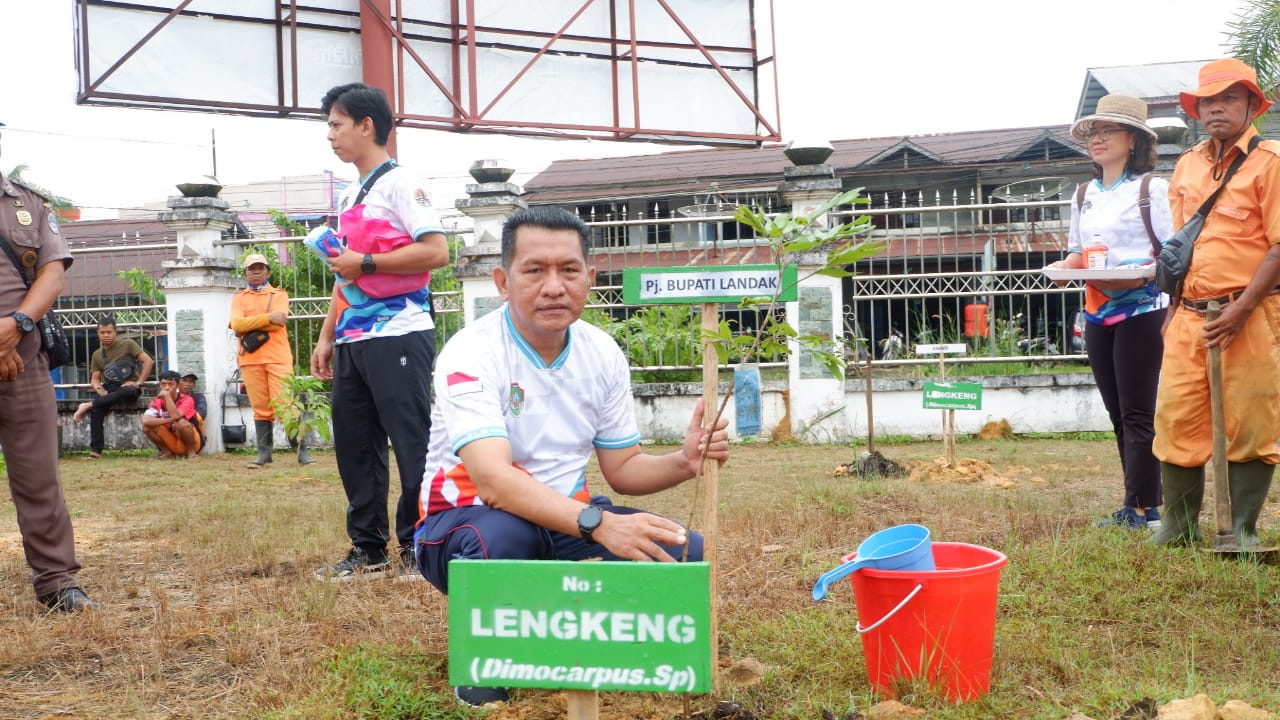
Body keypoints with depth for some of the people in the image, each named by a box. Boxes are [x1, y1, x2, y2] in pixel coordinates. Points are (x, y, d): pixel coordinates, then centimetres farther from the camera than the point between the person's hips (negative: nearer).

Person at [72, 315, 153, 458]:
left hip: (129, 387, -3)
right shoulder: (97, 354, 15)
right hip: (109, 388, 3)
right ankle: (95, 450, -32)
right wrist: (99, 389, -10)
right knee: (97, 409, -30)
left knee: (125, 392, -43)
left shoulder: (128, 344, 1)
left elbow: (148, 361, -6)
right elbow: (94, 378, 13)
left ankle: (88, 405, -35)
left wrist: (138, 382, -13)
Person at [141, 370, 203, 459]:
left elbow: (176, 417, -35)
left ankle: (191, 452, -10)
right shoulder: (157, 401, -5)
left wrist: (167, 395, -30)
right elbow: (145, 420, -22)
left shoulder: (187, 399, -16)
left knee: (181, 423, -34)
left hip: (192, 442, -4)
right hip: (171, 443, 4)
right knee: (147, 427, -17)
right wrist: (169, 420, -31)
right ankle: (168, 452, 1)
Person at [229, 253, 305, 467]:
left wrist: (248, 325, -5)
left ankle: (301, 450, -5)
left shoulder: (280, 295, 13)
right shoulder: (238, 298, 16)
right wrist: (267, 318, -11)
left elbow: (278, 322, -6)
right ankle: (264, 452, 5)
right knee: (260, 408, 2)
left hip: (278, 357, -2)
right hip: (250, 359, 2)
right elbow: (237, 324, -4)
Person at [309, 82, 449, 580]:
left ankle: (419, 548, 4)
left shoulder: (399, 184, -5)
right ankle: (368, 550, 18)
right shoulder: (350, 198, 20)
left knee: (412, 444, -5)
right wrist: (327, 338, 19)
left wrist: (365, 263, -15)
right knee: (354, 446, 9)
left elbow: (436, 251, -17)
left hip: (397, 335, -9)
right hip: (354, 341, 9)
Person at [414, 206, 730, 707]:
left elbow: (622, 469, 4)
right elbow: (493, 481, -34)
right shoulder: (471, 354, -21)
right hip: (469, 521, -5)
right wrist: (598, 524, -47)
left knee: (683, 553, -15)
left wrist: (682, 463, -18)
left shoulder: (603, 354, -2)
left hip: (566, 521, 5)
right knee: (505, 536, -39)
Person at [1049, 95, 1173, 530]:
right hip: (1097, 313, 7)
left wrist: (1140, 274, -24)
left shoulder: (1151, 188, -4)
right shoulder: (1084, 195, 14)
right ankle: (1141, 504, 15)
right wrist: (1067, 265, -2)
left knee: (1137, 412, -7)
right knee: (1117, 413, 8)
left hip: (1142, 310, -6)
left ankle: (1142, 510, -3)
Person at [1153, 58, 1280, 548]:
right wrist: (1174, 307, 13)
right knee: (1176, 420, 4)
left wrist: (1240, 311, -18)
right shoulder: (1187, 166, 15)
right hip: (1189, 318, 5)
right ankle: (1179, 526, 17)